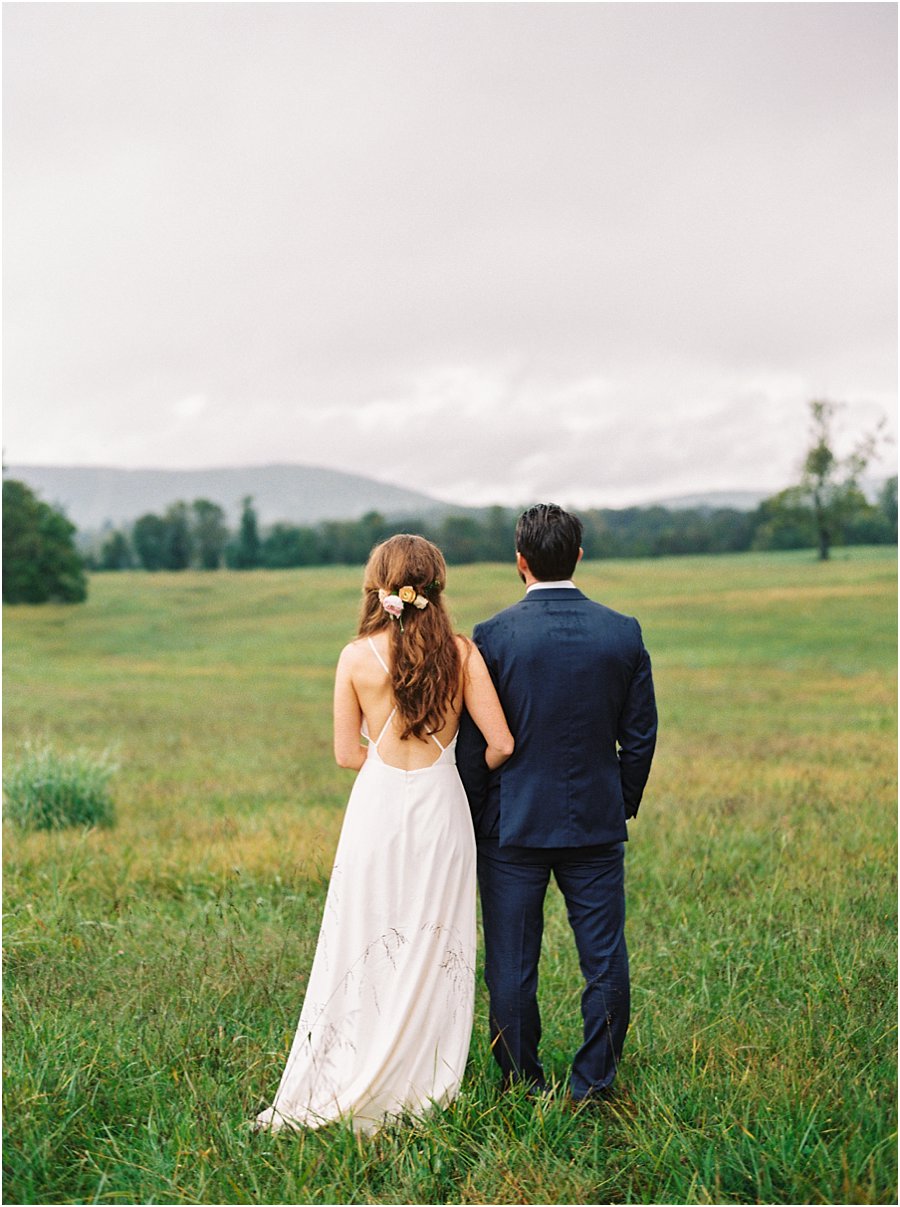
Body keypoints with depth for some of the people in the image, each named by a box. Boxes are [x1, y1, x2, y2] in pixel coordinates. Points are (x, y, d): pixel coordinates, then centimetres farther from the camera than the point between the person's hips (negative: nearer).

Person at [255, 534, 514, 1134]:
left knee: (364, 949, 9)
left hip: (379, 808, 0)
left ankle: (344, 1090, 15)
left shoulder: (357, 657, -4)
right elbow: (501, 745, -4)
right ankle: (423, 1087, 17)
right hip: (442, 808, 0)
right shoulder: (461, 652, -5)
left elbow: (347, 753, 1)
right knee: (433, 950, 10)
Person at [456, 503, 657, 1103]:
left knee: (512, 966, 10)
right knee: (605, 961, 11)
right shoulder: (623, 633, -2)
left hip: (513, 827, -2)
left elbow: (474, 743, -7)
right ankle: (594, 1084, 18)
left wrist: (476, 819, 7)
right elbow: (640, 737, 3)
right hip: (598, 826, 2)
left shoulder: (493, 636, -10)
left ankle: (524, 1086, 21)